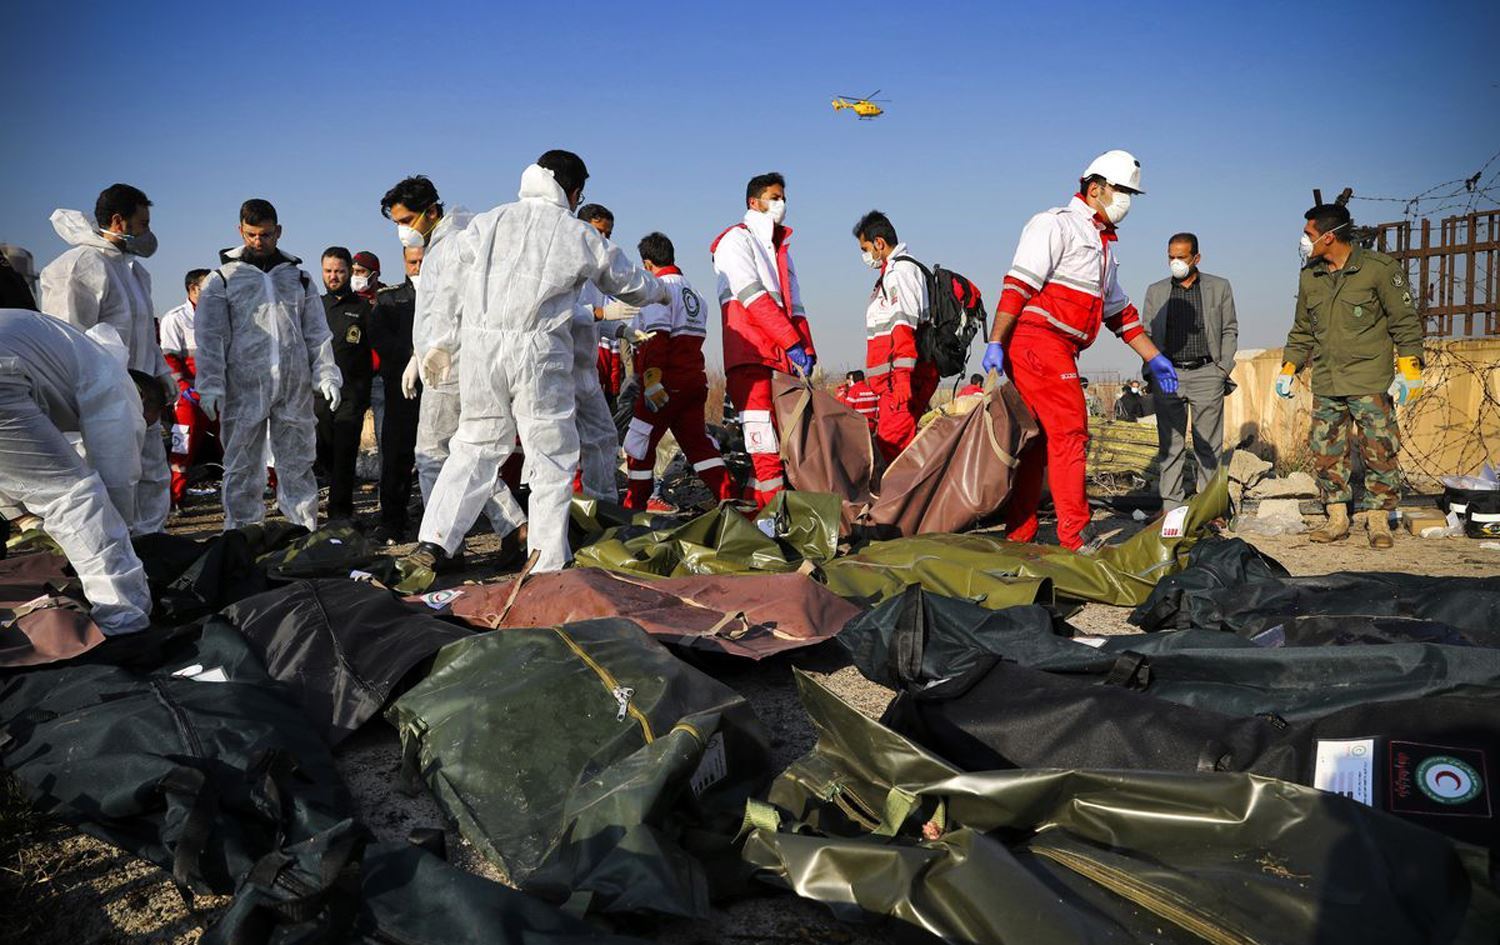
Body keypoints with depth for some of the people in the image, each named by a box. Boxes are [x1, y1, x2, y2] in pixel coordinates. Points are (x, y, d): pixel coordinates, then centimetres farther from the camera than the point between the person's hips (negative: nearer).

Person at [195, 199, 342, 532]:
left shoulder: (298, 277, 14)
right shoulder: (223, 278, 6)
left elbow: (318, 333, 13)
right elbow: (210, 337, 1)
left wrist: (326, 375, 2)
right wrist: (212, 386, -9)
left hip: (295, 387, 2)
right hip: (244, 387, -2)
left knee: (298, 464, 6)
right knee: (243, 469, 2)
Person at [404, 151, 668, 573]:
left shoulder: (488, 221, 12)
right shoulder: (581, 236, 7)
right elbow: (629, 282, 20)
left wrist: (439, 342, 18)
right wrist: (659, 290, 41)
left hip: (480, 348, 3)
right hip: (539, 354, -3)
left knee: (475, 446, 15)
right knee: (552, 457, 7)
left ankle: (434, 538, 6)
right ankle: (549, 561, 8)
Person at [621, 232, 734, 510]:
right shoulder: (693, 293, 18)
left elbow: (657, 337, -21)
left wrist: (651, 380, -25)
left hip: (667, 383, -8)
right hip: (695, 380, 8)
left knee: (639, 443, 3)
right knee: (697, 441, 9)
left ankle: (634, 509, 8)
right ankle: (729, 499, 1)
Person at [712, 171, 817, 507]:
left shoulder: (780, 248, 28)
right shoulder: (737, 240, 4)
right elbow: (753, 296, -10)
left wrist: (807, 350, 6)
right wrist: (793, 343, -16)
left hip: (783, 359, 8)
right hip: (750, 356, -8)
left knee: (789, 440, 2)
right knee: (765, 447, -14)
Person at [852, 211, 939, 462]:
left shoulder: (901, 270, -7)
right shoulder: (891, 272, 25)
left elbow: (904, 328, -19)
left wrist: (902, 376, -25)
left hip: (905, 376, -11)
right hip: (896, 378, 11)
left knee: (892, 445, -15)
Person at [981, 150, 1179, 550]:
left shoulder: (1103, 245, 26)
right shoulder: (1056, 224, -3)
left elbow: (1119, 310, 29)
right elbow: (1019, 284, -13)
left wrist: (1154, 359, 26)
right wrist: (996, 342, -21)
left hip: (1059, 352, 9)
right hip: (1037, 341, -9)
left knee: (1038, 440, 8)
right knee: (1069, 434, -11)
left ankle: (1019, 535, 12)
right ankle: (1074, 539, -10)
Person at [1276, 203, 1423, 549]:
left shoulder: (1380, 269, -5)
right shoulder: (1309, 277, 10)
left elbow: (1405, 321, -2)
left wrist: (1409, 367, -8)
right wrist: (1288, 368, 16)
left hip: (1370, 382, -5)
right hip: (1325, 384, 5)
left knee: (1379, 452, -3)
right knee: (1325, 454, 4)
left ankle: (1378, 520, 7)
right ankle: (1337, 520, 13)